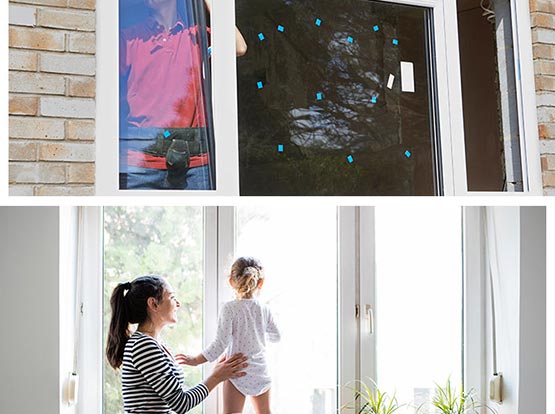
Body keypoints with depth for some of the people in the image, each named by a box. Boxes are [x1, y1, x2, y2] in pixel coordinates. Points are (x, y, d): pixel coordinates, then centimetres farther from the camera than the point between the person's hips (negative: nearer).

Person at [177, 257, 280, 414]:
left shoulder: (229, 308, -13)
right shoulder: (264, 309, 0)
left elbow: (221, 343, -18)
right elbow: (276, 336, 16)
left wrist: (196, 360, -12)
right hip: (260, 373, 5)